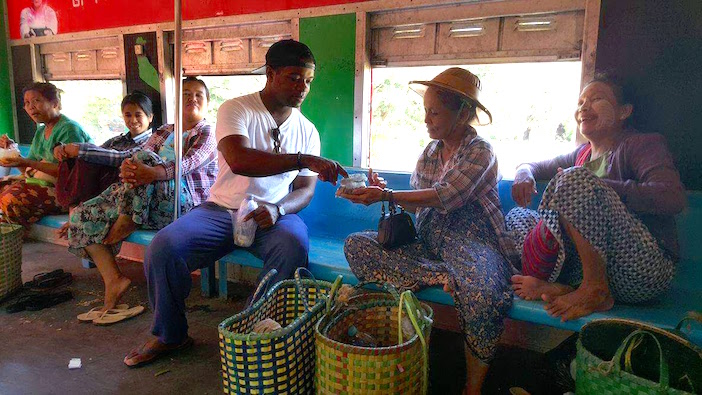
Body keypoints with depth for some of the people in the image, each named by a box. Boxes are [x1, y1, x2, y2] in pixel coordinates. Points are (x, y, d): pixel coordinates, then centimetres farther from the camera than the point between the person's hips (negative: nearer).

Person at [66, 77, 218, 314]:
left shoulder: (207, 133, 5)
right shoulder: (165, 132, 24)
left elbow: (189, 162, -16)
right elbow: (139, 156, 7)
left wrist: (154, 172, -36)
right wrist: (126, 166, -20)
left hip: (184, 202, -7)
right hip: (145, 203, 7)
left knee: (144, 159, -30)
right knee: (82, 216, -4)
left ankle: (124, 226, -14)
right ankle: (113, 280, -8)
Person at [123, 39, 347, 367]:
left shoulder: (307, 130, 6)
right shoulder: (235, 109, -6)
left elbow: (305, 189, 3)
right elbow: (238, 160, -27)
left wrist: (277, 209, -19)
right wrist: (303, 160, -34)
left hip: (274, 215, 1)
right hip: (222, 210, -1)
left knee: (294, 246, -33)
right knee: (162, 247, -22)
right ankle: (169, 334, 5)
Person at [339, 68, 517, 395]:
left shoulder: (481, 152, -6)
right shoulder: (430, 152, 14)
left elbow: (446, 198, -21)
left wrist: (386, 196, -26)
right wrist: (385, 191, -3)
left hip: (470, 245, -6)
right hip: (428, 243, 6)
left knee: (483, 294, -39)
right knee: (355, 245, -11)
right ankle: (439, 276, -24)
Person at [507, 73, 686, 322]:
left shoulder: (644, 144, 1)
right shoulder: (582, 154, 20)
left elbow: (673, 198, -16)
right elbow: (539, 166, 30)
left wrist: (597, 187, -19)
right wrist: (524, 172, 4)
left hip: (645, 270, -7)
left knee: (576, 178, -25)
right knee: (516, 216, 3)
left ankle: (594, 288, -18)